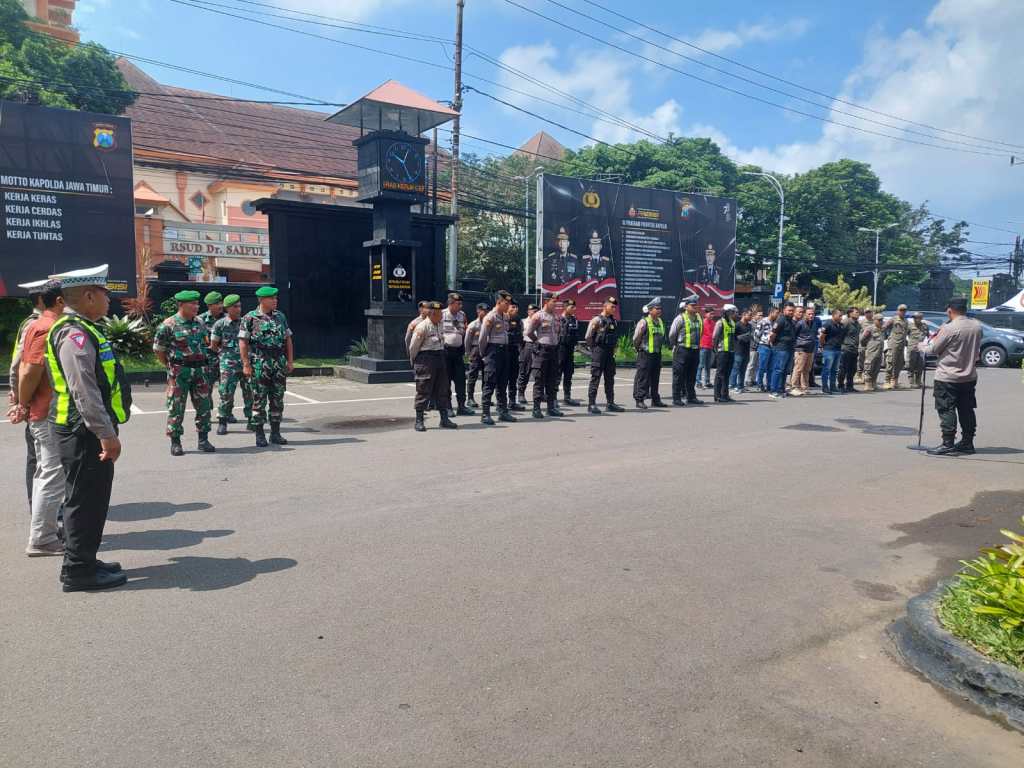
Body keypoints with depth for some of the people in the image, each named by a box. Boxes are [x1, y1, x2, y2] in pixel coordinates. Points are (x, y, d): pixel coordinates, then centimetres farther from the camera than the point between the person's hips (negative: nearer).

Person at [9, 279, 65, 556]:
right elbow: (31, 370, -21)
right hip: (49, 413, -10)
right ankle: (41, 540, 2)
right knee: (53, 475, -4)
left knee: (46, 472, 17)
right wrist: (24, 405, -10)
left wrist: (23, 404, 11)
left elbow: (25, 366, 15)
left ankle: (44, 531, 26)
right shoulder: (49, 328, -17)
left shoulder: (37, 325, 14)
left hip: (42, 412, 10)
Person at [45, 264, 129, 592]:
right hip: (84, 431, -10)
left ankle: (83, 561, 29)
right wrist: (106, 434, -24)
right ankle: (79, 571, 8)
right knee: (85, 499, -2)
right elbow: (84, 391, -24)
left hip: (88, 431, 10)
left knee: (93, 498, 17)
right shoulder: (74, 334, -17)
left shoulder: (84, 330, 16)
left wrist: (106, 432, 23)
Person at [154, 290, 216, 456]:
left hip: (200, 370, 5)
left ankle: (203, 440, 17)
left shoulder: (200, 322, 8)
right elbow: (158, 350, -3)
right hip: (179, 372, -5)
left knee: (204, 406, 6)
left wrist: (202, 364, 14)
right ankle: (175, 443, 12)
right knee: (176, 408, 2)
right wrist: (171, 366, 1)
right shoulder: (168, 325, -9)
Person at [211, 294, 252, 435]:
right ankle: (222, 422, 7)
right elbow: (213, 345, 7)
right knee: (226, 392, -5)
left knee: (249, 391, 5)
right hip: (228, 364, -3)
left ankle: (251, 419, 17)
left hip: (246, 361, 3)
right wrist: (223, 355, 3)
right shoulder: (219, 324, 0)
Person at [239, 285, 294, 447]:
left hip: (280, 364, 5)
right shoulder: (250, 318, -3)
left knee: (278, 400, 8)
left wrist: (290, 361, 7)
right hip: (259, 365, -4)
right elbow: (243, 342, -5)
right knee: (259, 401, 1)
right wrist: (246, 364, -11)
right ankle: (259, 435, 8)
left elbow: (288, 340, 13)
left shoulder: (281, 316, 10)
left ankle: (275, 433, 17)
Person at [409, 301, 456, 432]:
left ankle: (444, 419, 16)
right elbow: (413, 347, -7)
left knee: (443, 390, 8)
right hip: (426, 359, -8)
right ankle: (419, 421, 3)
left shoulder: (439, 325, 13)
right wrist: (414, 362, 2)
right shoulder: (422, 327, -12)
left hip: (440, 358, 8)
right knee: (424, 390, -4)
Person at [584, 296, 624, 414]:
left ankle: (610, 403, 17)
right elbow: (588, 337, -10)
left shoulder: (613, 321, 12)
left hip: (610, 353, 7)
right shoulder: (597, 320, -9)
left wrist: (613, 350, 14)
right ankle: (591, 404, -3)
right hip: (599, 352, -7)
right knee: (595, 378, -5)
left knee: (610, 378, 10)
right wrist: (594, 348, -5)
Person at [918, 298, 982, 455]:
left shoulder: (949, 328, -18)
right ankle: (967, 443, 20)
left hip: (948, 378, -7)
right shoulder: (977, 326, 2)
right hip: (970, 376, 7)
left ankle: (948, 444, -3)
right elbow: (976, 349, 14)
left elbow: (934, 349, -10)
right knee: (967, 410, 13)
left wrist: (922, 347, 11)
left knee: (946, 411, -2)